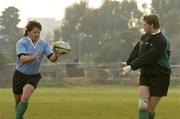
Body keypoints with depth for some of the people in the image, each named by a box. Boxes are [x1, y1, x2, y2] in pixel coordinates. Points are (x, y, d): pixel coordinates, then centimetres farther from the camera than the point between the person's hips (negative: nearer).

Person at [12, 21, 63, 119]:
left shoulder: (43, 44, -5)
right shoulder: (21, 43, -15)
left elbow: (52, 58, -14)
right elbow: (22, 59, -29)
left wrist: (56, 55, -38)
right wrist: (34, 57, -48)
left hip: (34, 76, 0)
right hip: (20, 75, 0)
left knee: (25, 98, -25)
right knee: (18, 101, 10)